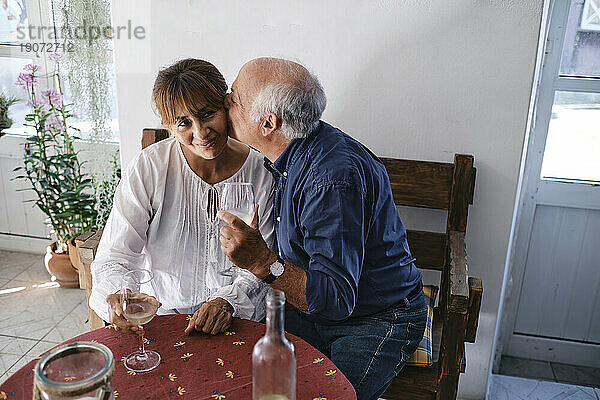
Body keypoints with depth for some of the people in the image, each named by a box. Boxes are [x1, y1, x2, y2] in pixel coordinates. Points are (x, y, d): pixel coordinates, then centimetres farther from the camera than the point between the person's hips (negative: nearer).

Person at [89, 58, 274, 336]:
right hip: (161, 311, 1)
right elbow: (113, 256, -7)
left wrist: (227, 300, -19)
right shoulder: (149, 168, -9)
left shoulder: (259, 171, -7)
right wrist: (118, 295, -29)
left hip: (239, 312, 0)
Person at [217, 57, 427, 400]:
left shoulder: (335, 178, -31)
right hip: (315, 308, 7)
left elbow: (337, 300, -30)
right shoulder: (285, 155, -1)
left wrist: (263, 263, -40)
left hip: (380, 322, -7)